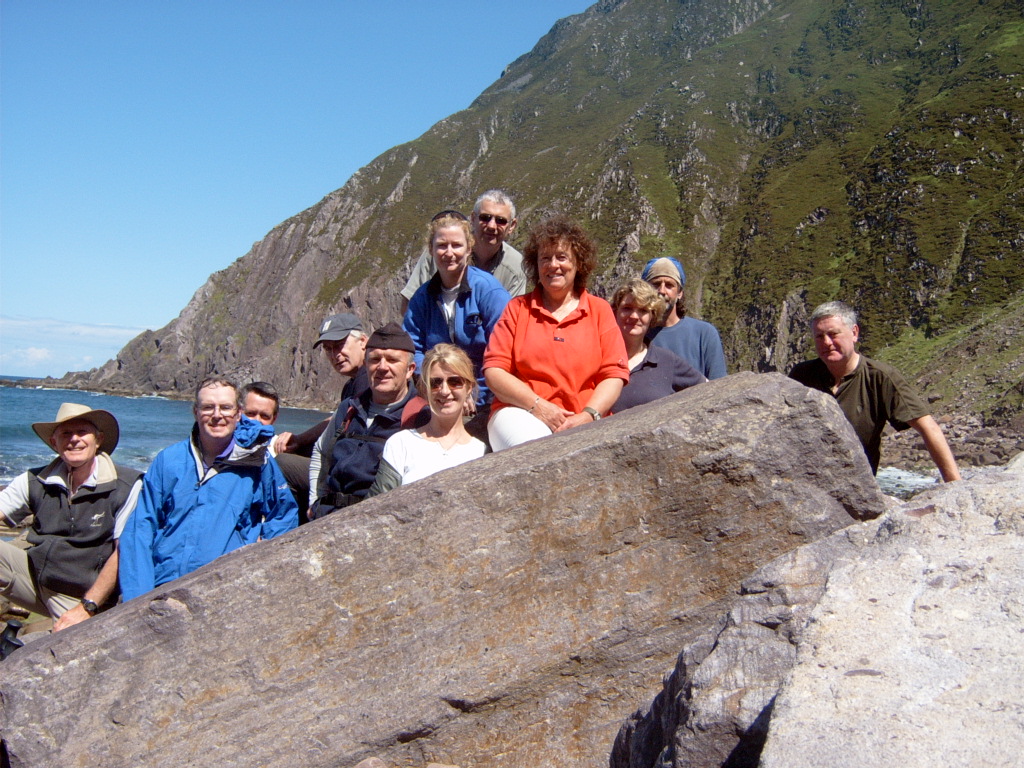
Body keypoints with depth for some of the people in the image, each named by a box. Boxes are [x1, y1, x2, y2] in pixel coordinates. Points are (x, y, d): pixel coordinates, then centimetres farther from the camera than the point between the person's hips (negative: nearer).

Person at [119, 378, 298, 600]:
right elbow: (140, 529, 9)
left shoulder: (258, 463, 6)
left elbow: (285, 515, 19)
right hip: (161, 586, 1)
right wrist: (137, 598, -2)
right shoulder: (168, 460, 12)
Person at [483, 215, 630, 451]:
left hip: (583, 422, 1)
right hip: (521, 413, 0)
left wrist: (588, 415, -11)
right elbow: (493, 371, 3)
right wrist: (538, 405, -10)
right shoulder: (518, 308, 12)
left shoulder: (600, 310, 14)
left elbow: (614, 374, 7)